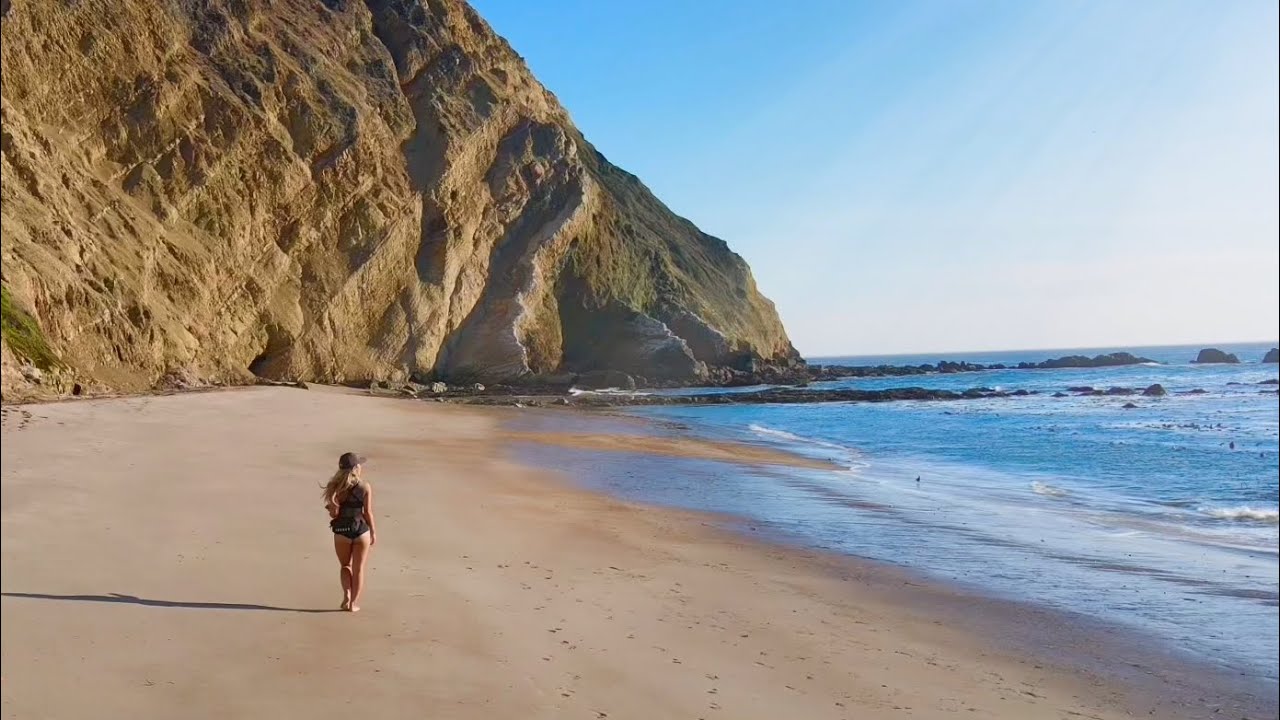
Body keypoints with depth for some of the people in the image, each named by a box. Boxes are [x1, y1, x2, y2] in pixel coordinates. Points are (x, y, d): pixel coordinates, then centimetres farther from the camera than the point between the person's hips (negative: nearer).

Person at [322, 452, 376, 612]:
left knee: (346, 565, 21)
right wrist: (373, 532, 5)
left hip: (341, 530, 1)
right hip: (361, 530, -1)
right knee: (358, 568, 11)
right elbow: (368, 512, -6)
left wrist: (331, 508, 14)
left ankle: (347, 594, 3)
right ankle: (353, 603, 11)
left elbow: (334, 513, -9)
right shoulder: (365, 486, -6)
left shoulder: (336, 486, -4)